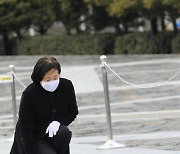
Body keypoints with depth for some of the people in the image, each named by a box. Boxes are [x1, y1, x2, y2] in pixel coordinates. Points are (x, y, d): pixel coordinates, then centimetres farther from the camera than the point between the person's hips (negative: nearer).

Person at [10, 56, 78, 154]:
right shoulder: (29, 94, -24)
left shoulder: (67, 86, -12)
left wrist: (58, 121, -17)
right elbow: (25, 129, -22)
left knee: (64, 132, -30)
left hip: (52, 131, 3)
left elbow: (73, 111, 4)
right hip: (32, 138, -3)